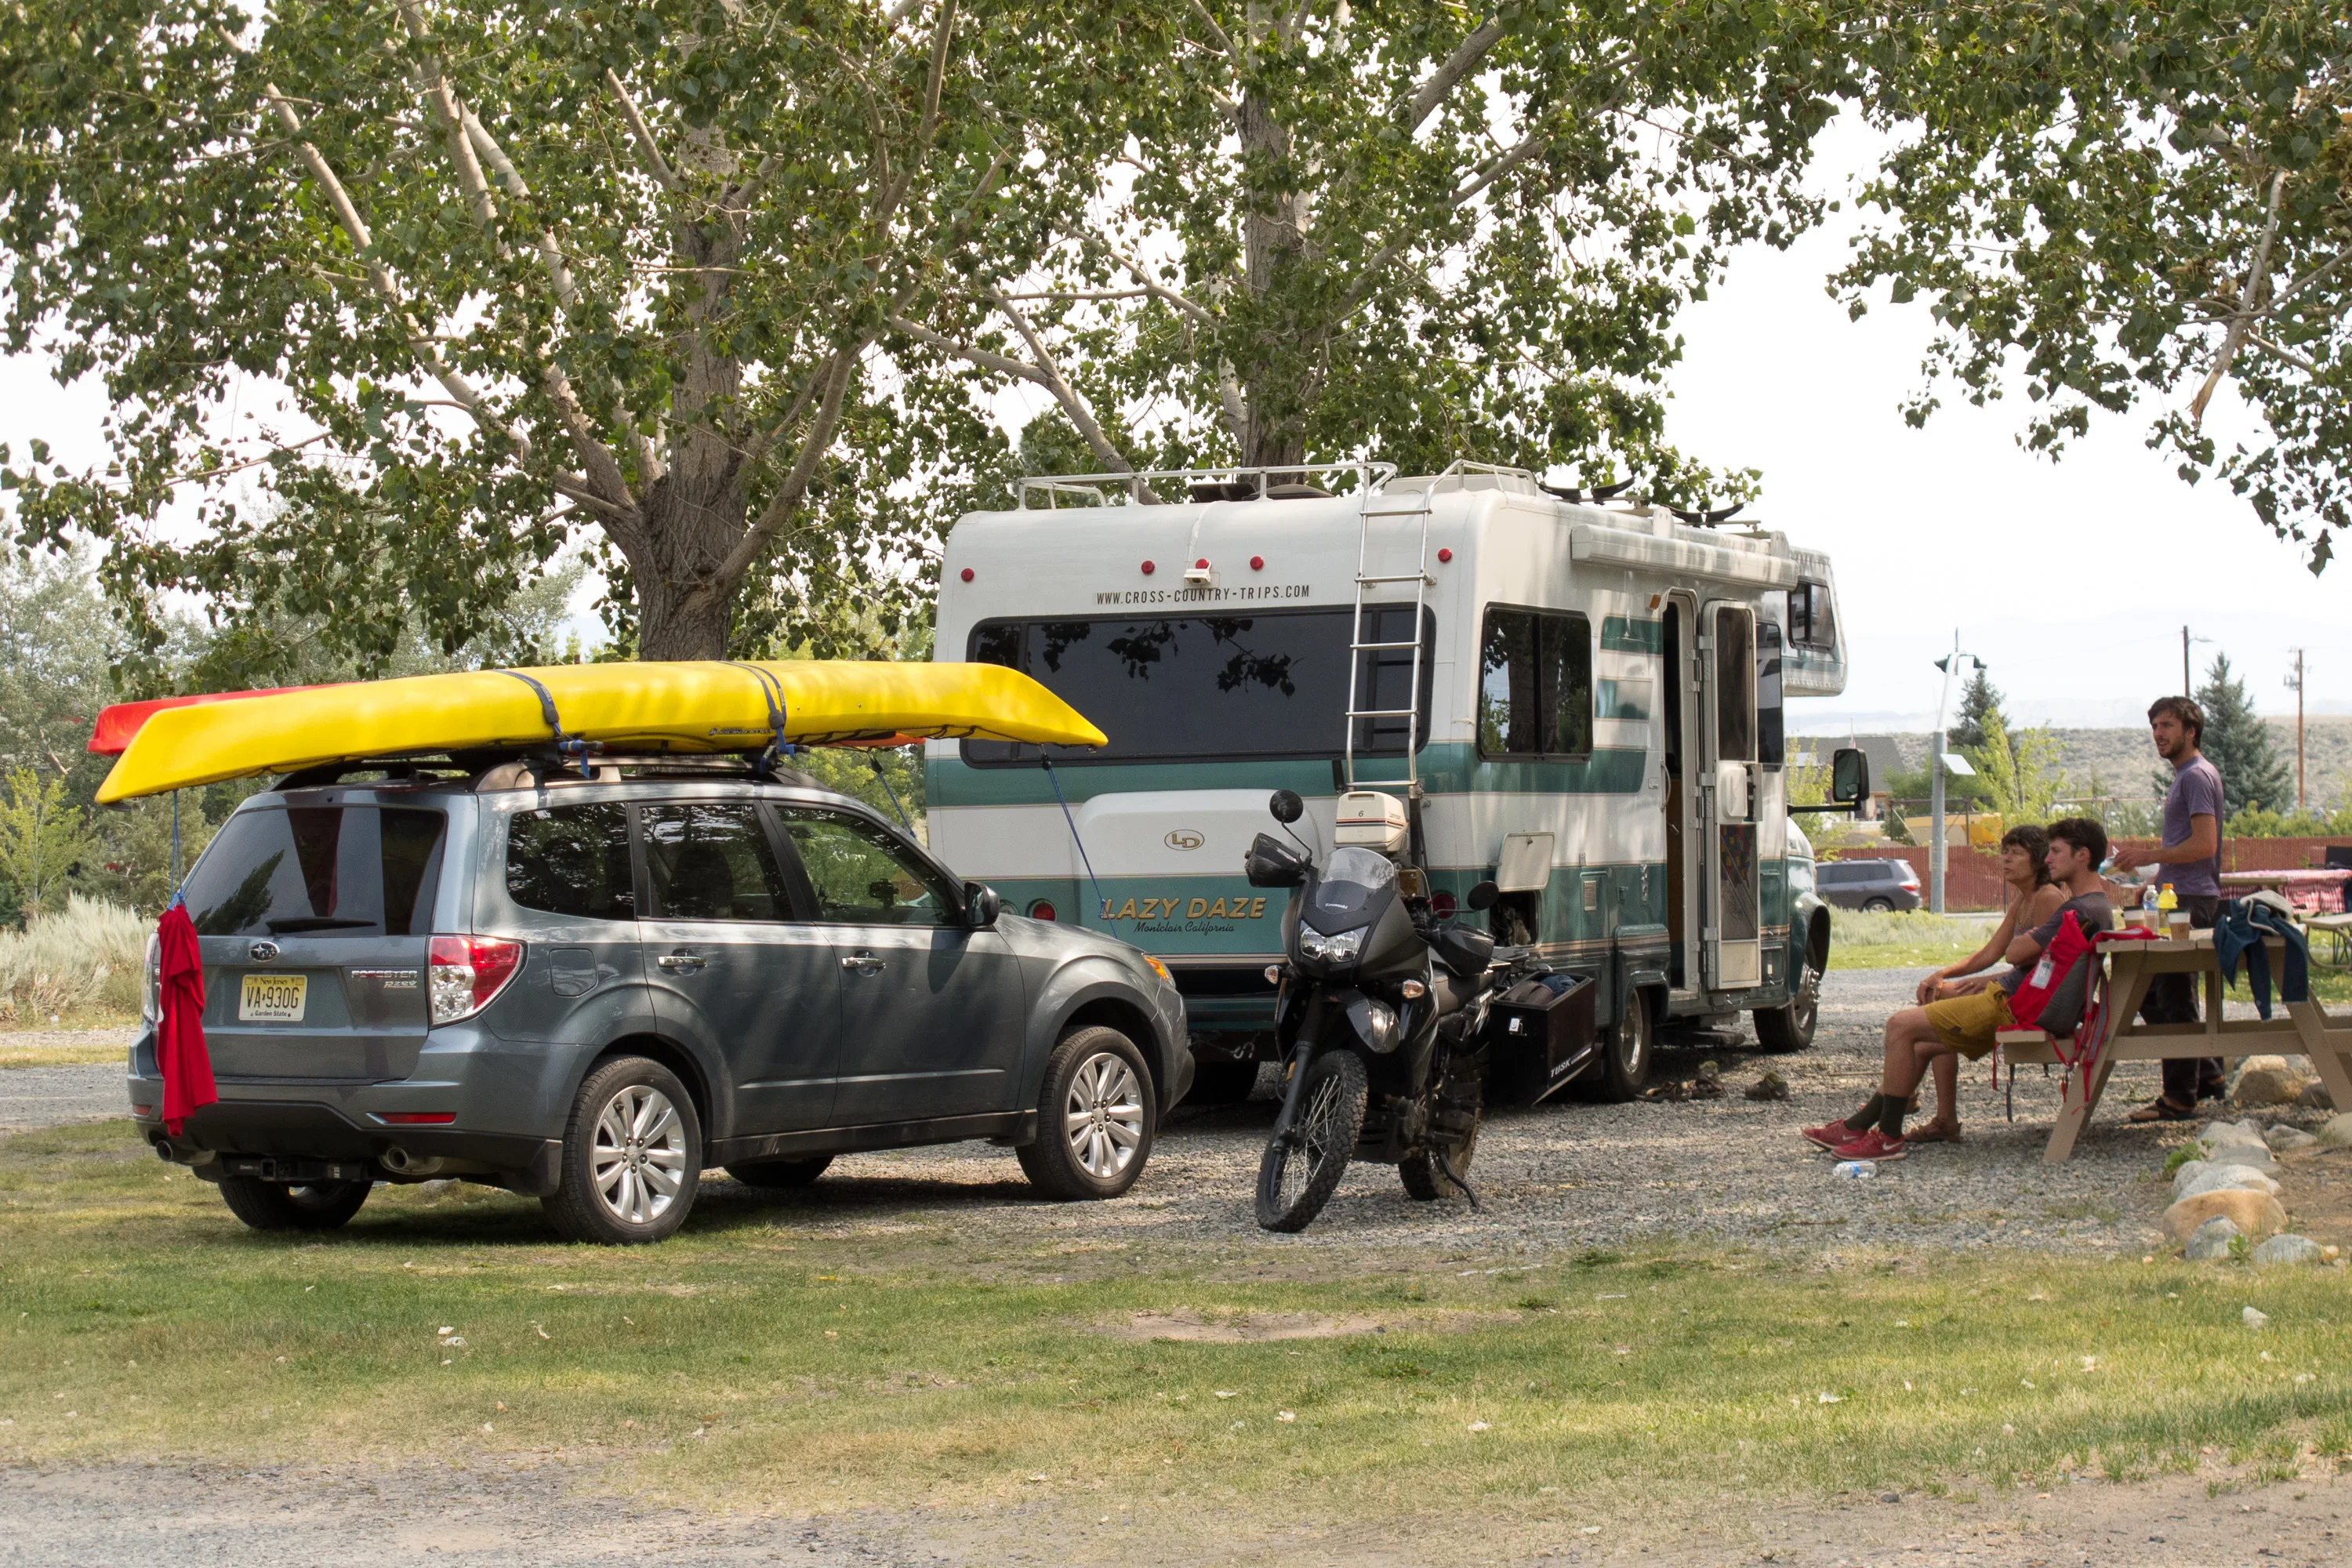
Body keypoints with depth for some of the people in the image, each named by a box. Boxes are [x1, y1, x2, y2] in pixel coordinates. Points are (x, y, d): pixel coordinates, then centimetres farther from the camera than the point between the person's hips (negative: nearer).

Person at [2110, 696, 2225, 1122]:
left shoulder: (2197, 776, -12)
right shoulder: (2185, 776, 20)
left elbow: (2204, 844, -20)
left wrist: (2148, 856, -15)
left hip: (2190, 904, -11)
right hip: (2177, 900, 11)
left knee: (2174, 999, -6)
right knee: (2149, 994, 13)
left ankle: (2180, 1098, -1)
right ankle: (2206, 1073, 19)